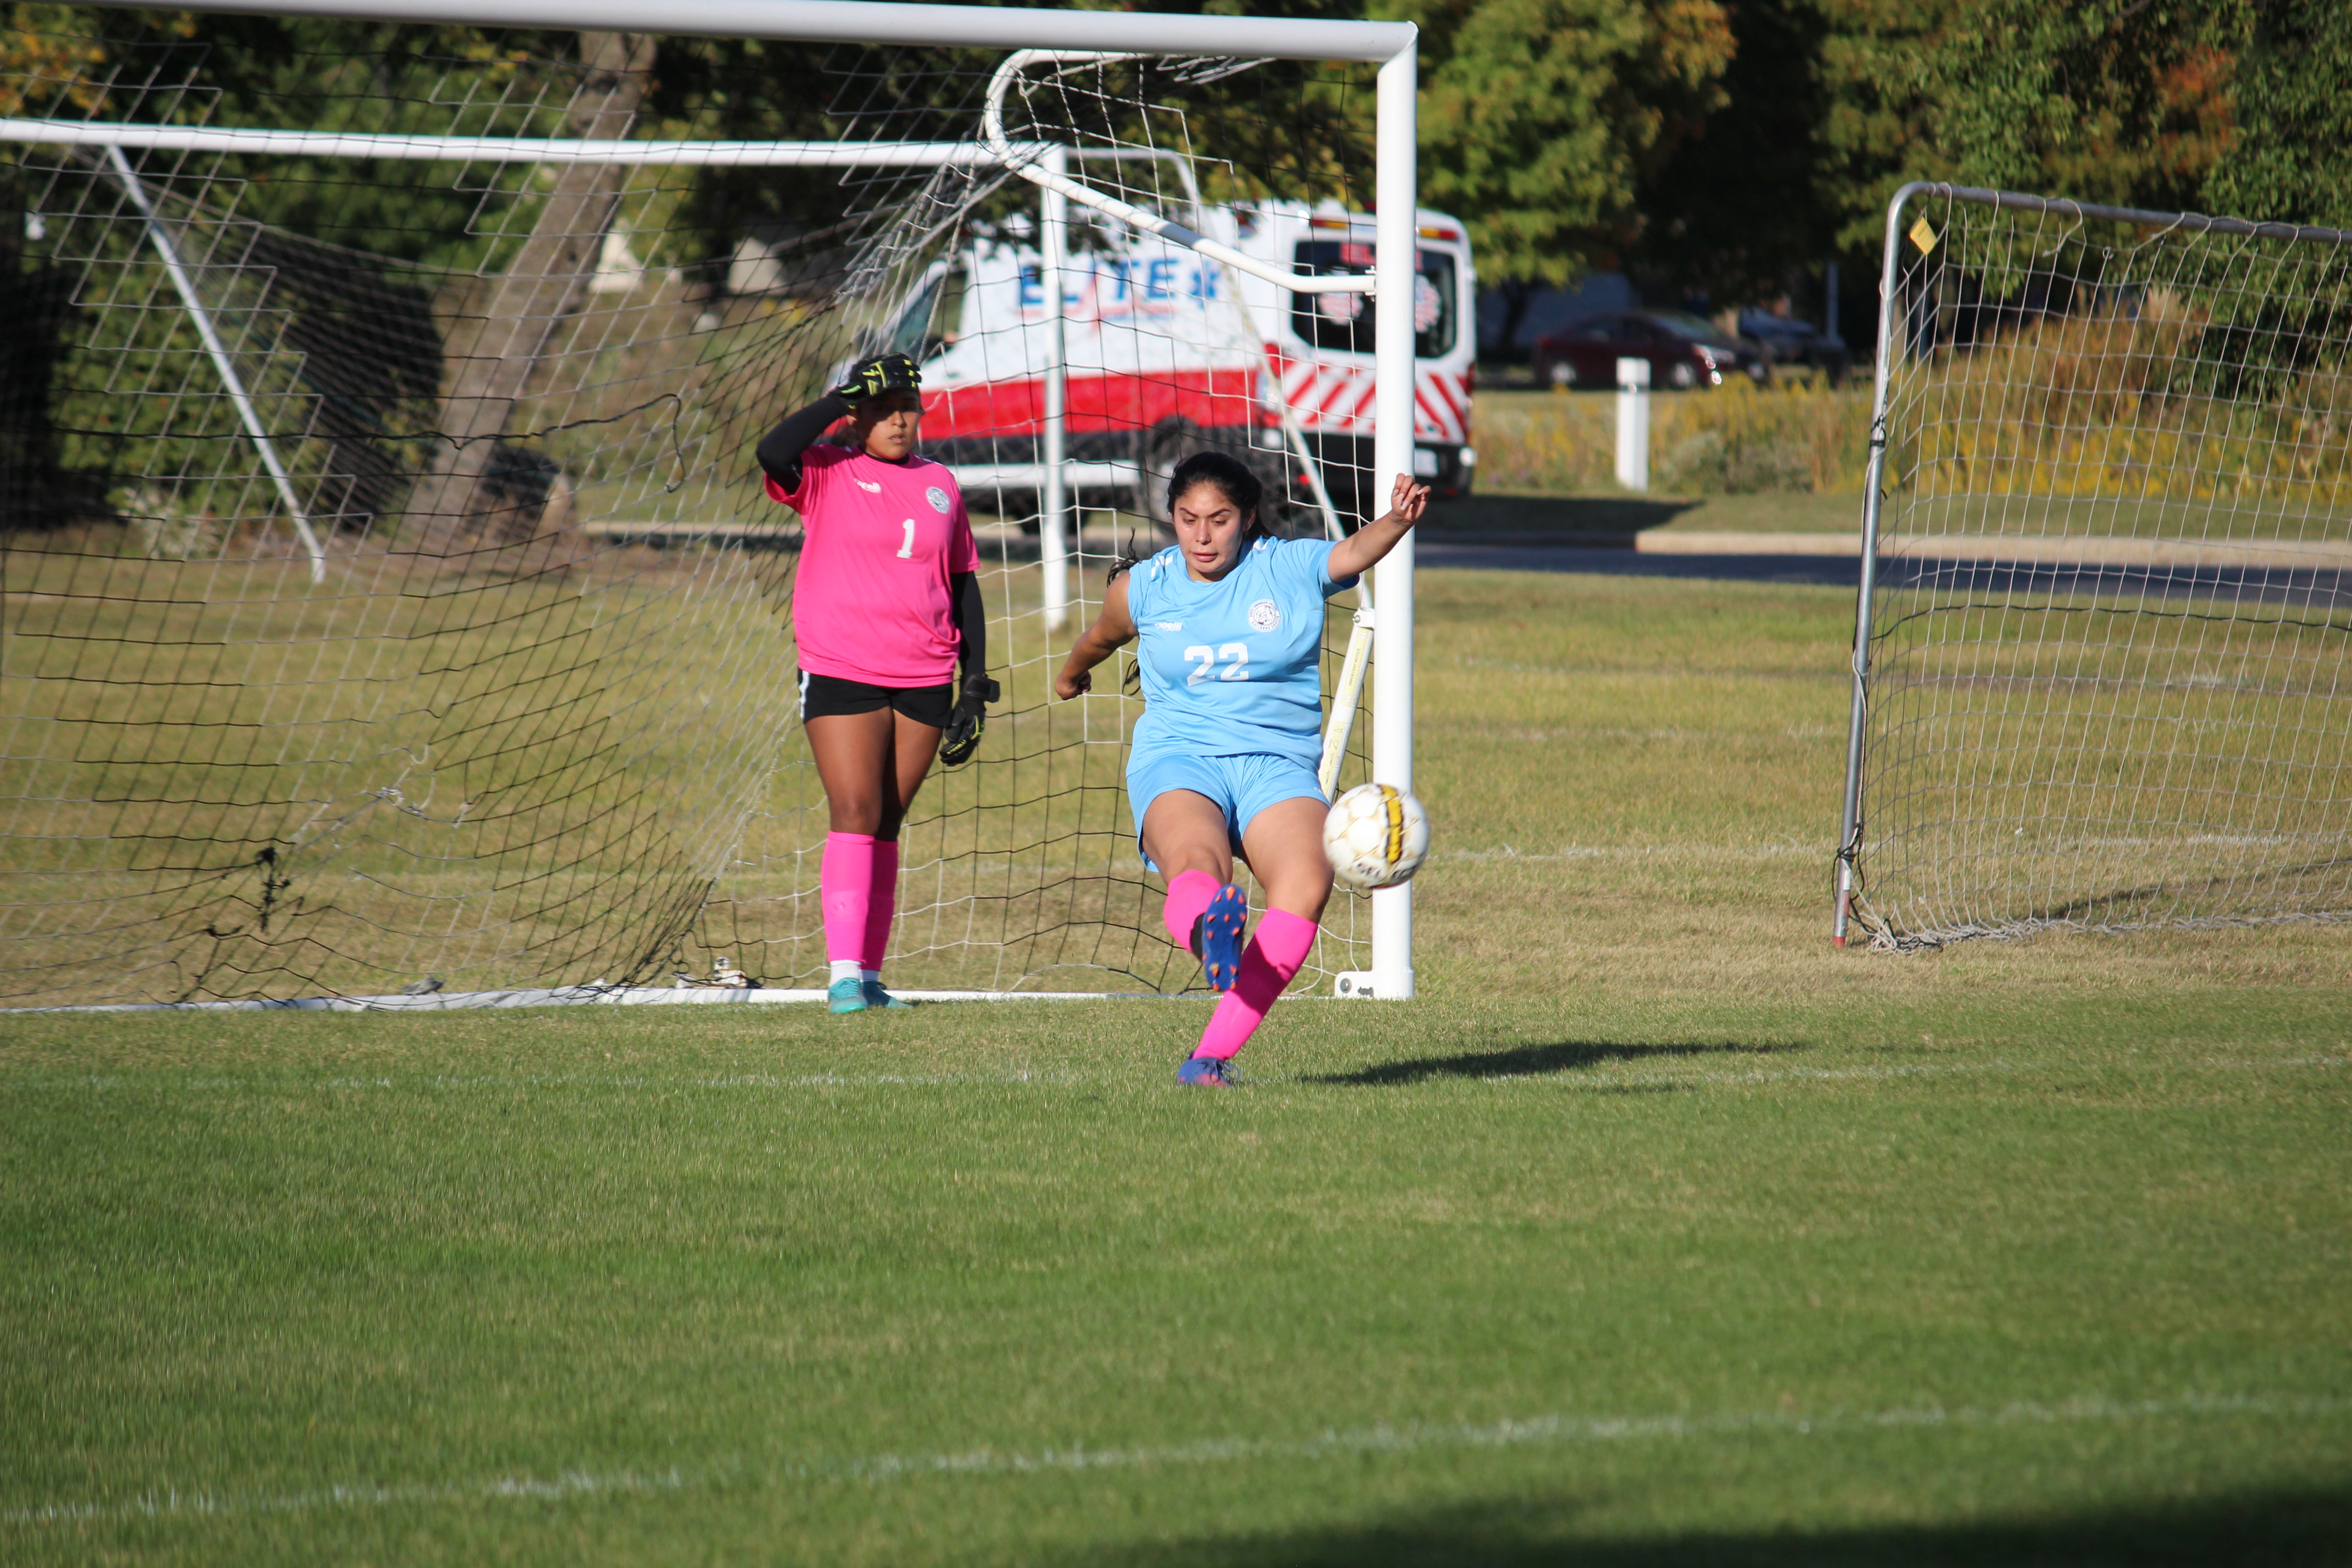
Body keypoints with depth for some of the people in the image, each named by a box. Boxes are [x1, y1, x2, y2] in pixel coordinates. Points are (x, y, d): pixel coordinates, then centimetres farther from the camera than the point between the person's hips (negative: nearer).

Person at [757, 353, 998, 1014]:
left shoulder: (940, 484, 13)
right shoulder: (830, 475, 0)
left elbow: (964, 583, 18)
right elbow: (774, 453, -22)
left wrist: (976, 681, 13)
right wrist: (845, 398, -15)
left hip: (924, 682, 4)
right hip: (842, 675, -4)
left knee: (887, 826, 8)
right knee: (855, 816, -14)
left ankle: (870, 974, 12)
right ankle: (845, 973, -17)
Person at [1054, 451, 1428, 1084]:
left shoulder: (1292, 568, 5)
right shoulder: (1143, 588, 10)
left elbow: (1354, 552, -13)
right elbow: (1101, 637, 31)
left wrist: (1397, 520, -35)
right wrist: (1072, 674, 51)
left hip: (1278, 765, 0)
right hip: (1177, 759, 0)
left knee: (1306, 883, -30)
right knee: (1197, 863, -36)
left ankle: (1211, 1056, -33)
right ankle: (1209, 933, -74)